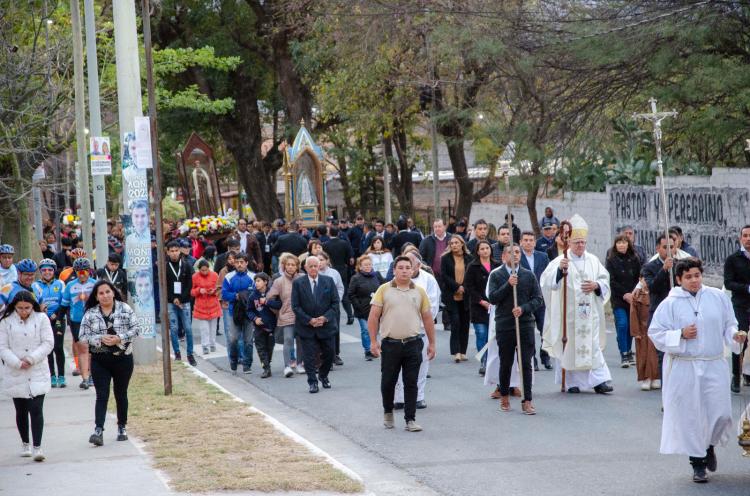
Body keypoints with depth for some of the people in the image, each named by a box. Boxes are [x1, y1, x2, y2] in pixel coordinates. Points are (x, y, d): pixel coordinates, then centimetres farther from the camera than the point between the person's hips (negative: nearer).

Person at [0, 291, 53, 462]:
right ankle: (25, 444, 27)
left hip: (37, 372, -1)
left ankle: (37, 447, -12)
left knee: (36, 409, -10)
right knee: (21, 411, 11)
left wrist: (31, 359, -13)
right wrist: (17, 363, -14)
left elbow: (48, 343, -4)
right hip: (15, 374, 2)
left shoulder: (41, 319, -1)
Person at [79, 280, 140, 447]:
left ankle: (122, 427, 25)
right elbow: (84, 336, -2)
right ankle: (98, 430, -17)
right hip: (99, 360, 0)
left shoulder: (125, 309, -1)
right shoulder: (90, 314, 0)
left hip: (123, 358, 0)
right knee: (102, 396, -8)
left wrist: (120, 338, -16)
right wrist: (101, 339, -17)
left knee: (121, 394, 11)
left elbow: (135, 328, -3)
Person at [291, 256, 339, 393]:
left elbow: (335, 303, 1)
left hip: (326, 324, 2)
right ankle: (312, 382, 8)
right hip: (306, 326, -2)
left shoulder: (329, 281, 2)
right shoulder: (298, 283, -3)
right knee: (310, 356, -2)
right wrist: (309, 320, -15)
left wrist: (325, 318, -13)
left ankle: (323, 376, 32)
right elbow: (296, 306, -5)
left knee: (329, 353, 9)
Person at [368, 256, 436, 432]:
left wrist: (432, 343, 9)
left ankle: (410, 419, 6)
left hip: (413, 344, 1)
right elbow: (373, 317, 0)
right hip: (390, 343, -1)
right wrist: (373, 341, -6)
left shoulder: (419, 292, 7)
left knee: (411, 383, 1)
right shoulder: (384, 290, 1)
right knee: (388, 382, 8)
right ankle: (388, 412, 31)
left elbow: (427, 318, 11)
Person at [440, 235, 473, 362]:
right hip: (451, 295, -2)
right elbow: (444, 276, -5)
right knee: (455, 322, -11)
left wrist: (464, 287, -7)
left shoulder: (469, 258, 6)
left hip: (465, 295, 2)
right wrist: (457, 287, -13)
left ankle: (462, 352, 10)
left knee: (464, 324, 4)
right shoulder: (445, 258, 2)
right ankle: (456, 352, -12)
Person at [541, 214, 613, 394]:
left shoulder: (593, 261, 10)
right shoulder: (560, 261, -3)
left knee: (592, 345, -2)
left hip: (589, 311, 3)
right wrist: (560, 269, -32)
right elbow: (548, 281, -15)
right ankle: (572, 382, 8)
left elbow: (605, 280, 14)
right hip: (568, 312, -3)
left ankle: (599, 380, -5)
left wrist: (596, 285, -7)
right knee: (569, 345, 0)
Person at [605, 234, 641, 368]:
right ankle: (624, 355, -11)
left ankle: (628, 353, 16)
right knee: (622, 324, -12)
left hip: (632, 298, 3)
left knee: (630, 326, 4)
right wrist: (624, 294, -12)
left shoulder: (634, 259, 7)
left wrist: (633, 294, -8)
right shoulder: (611, 260, -1)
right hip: (618, 298, -3)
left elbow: (639, 279, 7)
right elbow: (611, 281, -5)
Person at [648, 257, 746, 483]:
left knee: (720, 413, -1)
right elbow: (655, 333, -1)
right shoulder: (670, 304, -2)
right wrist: (681, 335, -14)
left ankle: (709, 445, 31)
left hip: (714, 365, 2)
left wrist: (735, 335, -8)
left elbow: (728, 325, 14)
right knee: (690, 415, 2)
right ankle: (697, 463, 16)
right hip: (683, 369, -2)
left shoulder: (718, 298, 5)